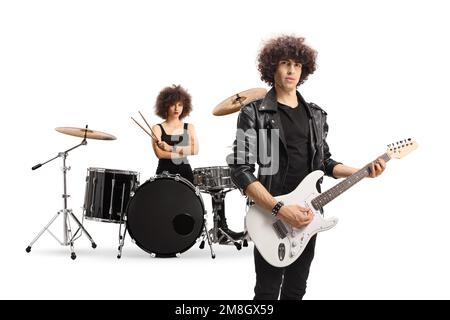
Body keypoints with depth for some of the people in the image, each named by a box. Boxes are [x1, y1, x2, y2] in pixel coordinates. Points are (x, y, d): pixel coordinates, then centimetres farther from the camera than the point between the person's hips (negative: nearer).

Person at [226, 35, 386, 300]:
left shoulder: (315, 115, 10)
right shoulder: (254, 114, -9)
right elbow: (241, 171, -16)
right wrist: (280, 209, -24)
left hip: (306, 214, 6)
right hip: (270, 217, -5)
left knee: (297, 288, 16)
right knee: (268, 291, 3)